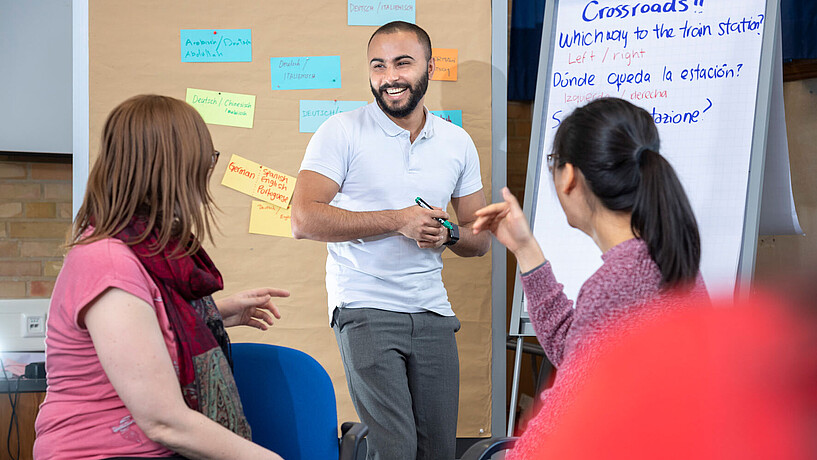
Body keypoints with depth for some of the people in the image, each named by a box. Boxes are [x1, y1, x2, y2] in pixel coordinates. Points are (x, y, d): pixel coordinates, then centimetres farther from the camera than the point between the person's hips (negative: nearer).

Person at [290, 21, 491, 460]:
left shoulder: (458, 143, 11)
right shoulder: (342, 132, -2)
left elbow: (480, 239, 16)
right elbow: (304, 219, -12)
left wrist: (448, 233, -7)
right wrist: (398, 220, -14)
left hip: (433, 311, 5)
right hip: (366, 308, -5)